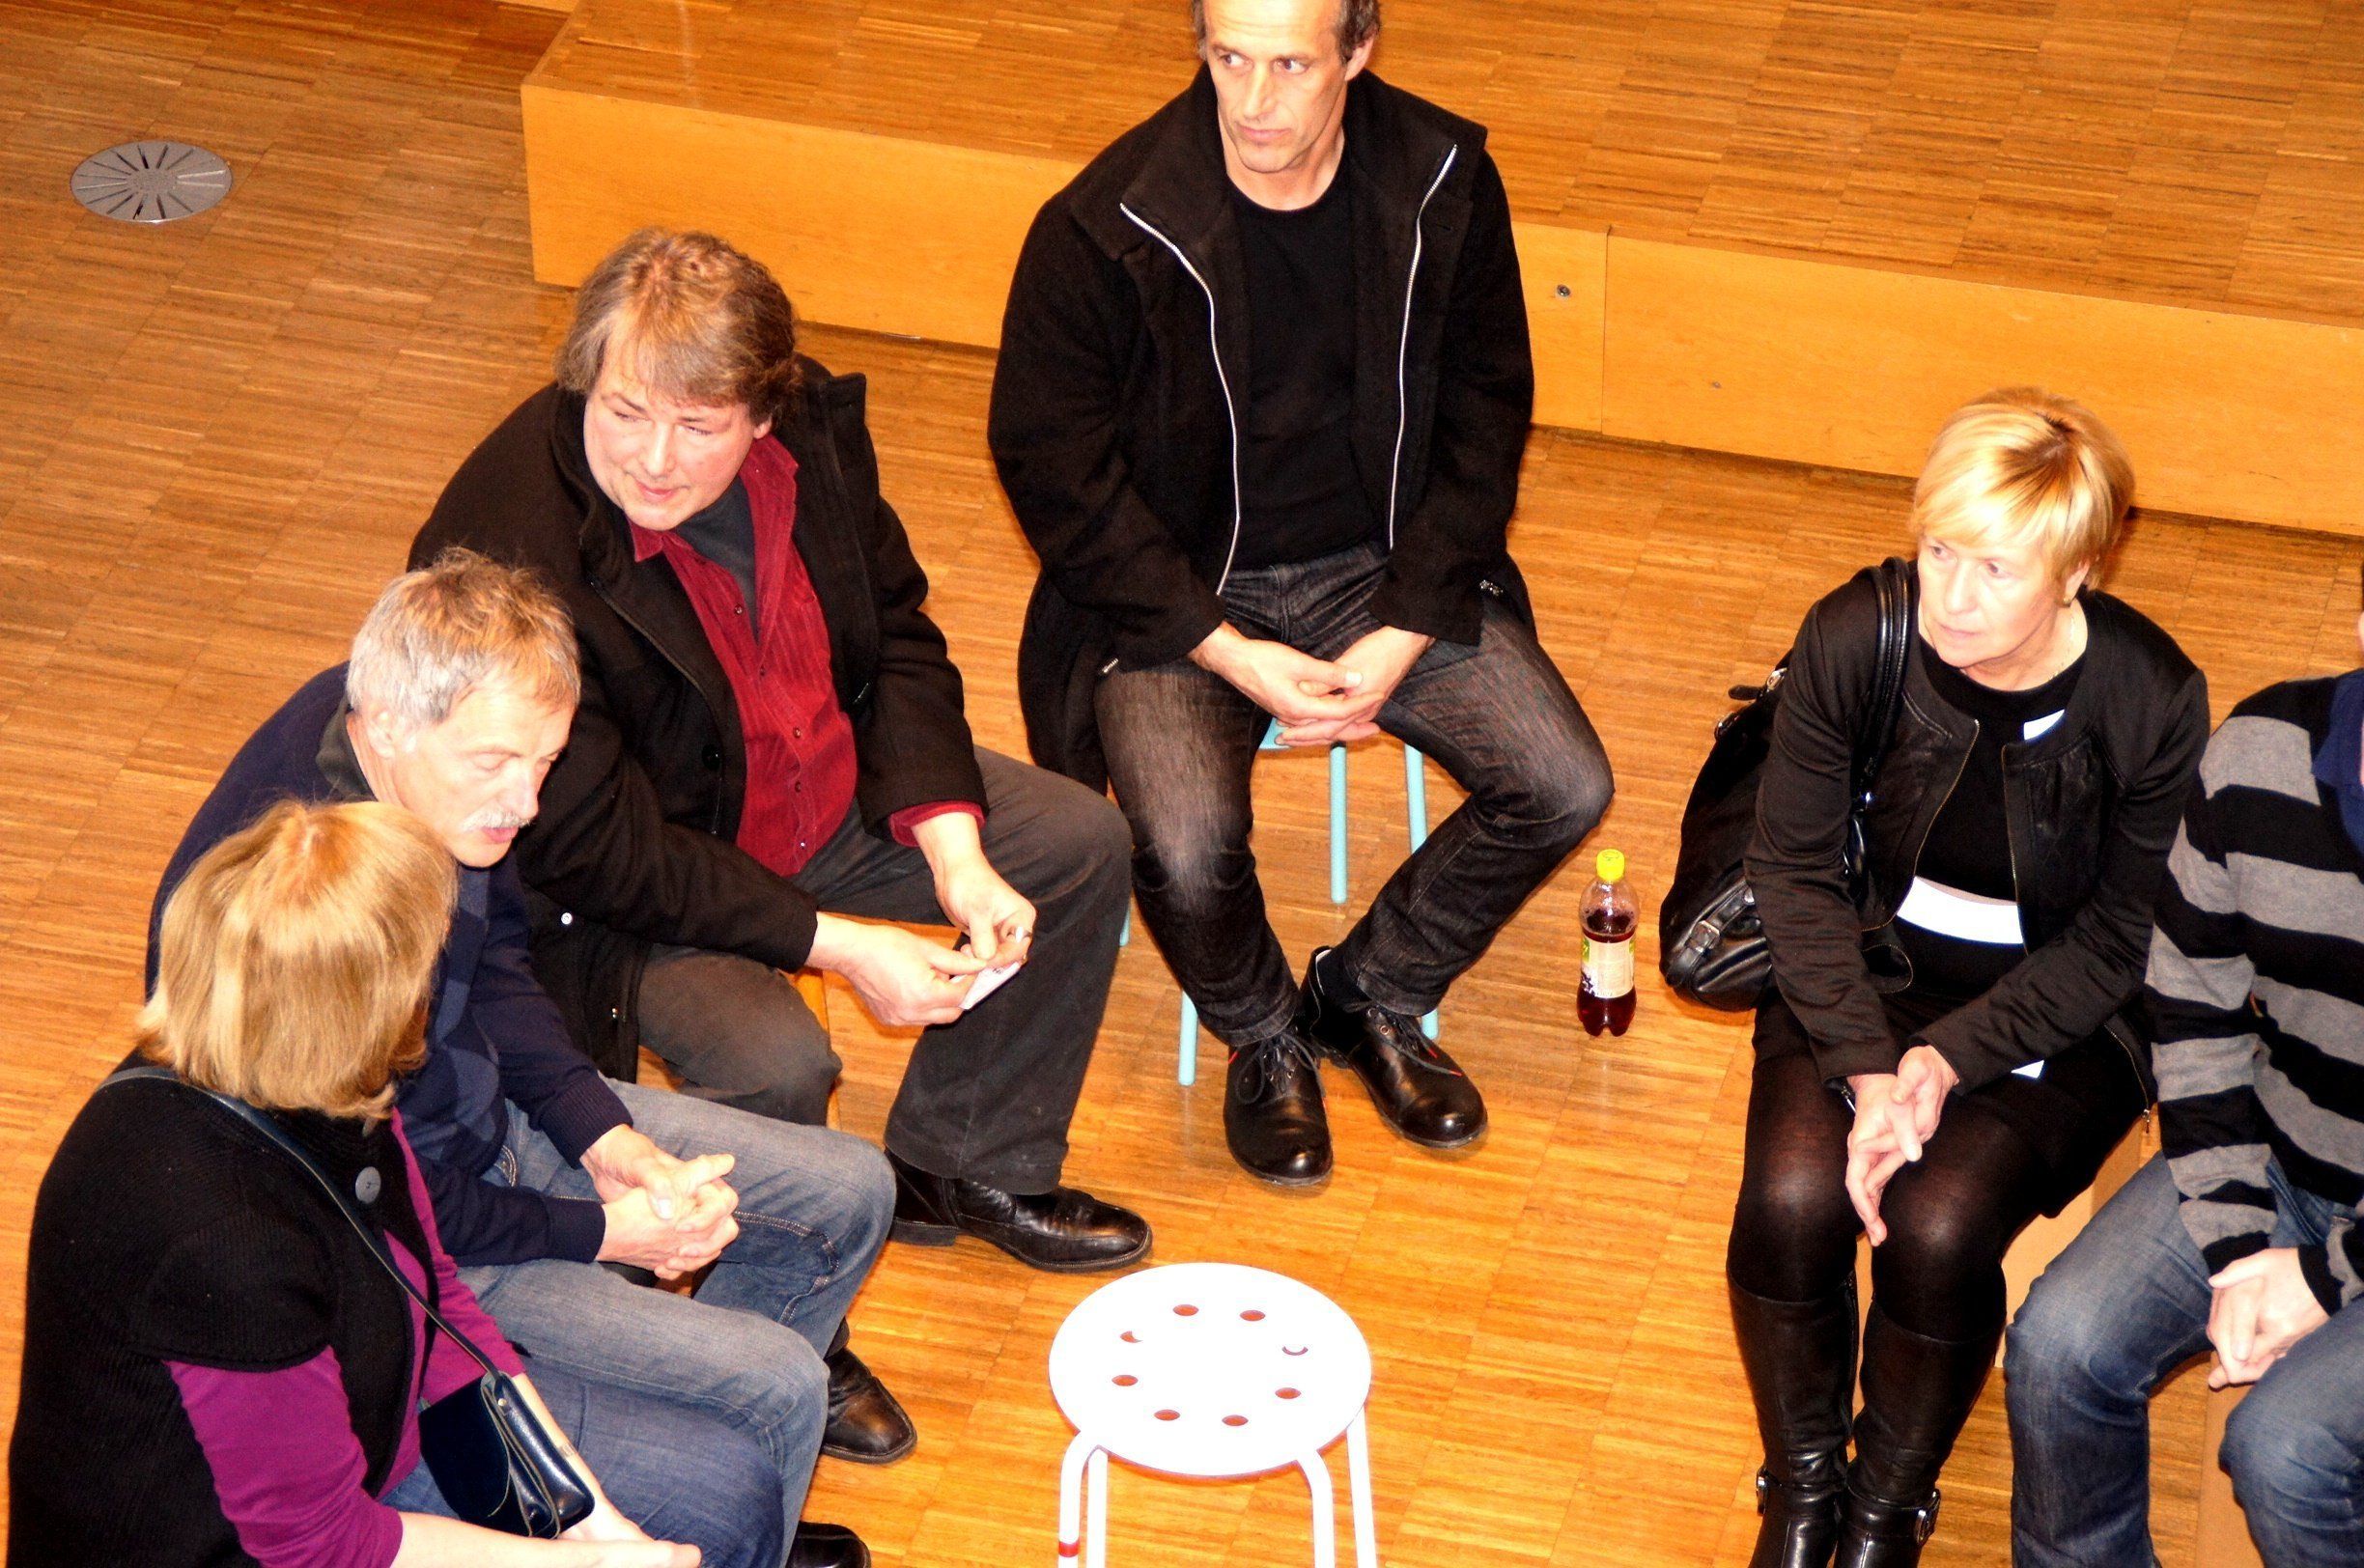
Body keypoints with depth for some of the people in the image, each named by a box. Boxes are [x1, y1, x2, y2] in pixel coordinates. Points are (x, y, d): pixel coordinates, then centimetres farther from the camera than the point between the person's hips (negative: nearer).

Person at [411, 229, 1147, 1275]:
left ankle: (953, 1166, 23)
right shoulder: (509, 559, -34)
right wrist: (836, 944, -28)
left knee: (1082, 843, 5)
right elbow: (593, 847, -28)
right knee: (775, 1062, -32)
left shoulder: (813, 431, -14)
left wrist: (957, 858, -12)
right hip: (622, 892, -7)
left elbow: (894, 638, 1)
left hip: (830, 793, 8)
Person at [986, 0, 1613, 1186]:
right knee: (1185, 850, -28)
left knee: (1565, 787, -13)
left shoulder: (1444, 187, -9)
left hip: (1384, 570, 3)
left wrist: (1406, 632, -9)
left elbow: (1484, 418, 2)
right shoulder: (1104, 231, -19)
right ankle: (1264, 1040, 8)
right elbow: (1051, 467, -11)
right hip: (1174, 590, -3)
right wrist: (1229, 651, -17)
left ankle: (1369, 996, 15)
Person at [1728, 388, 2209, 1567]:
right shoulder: (1852, 641, -16)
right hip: (1870, 970, 2)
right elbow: (1795, 868, -7)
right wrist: (1866, 1069, -19)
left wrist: (1952, 1059, -21)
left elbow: (2120, 941, -9)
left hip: (2051, 1009, -2)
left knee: (1939, 1227, -26)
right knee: (1792, 1198, -24)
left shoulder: (2153, 701, -19)